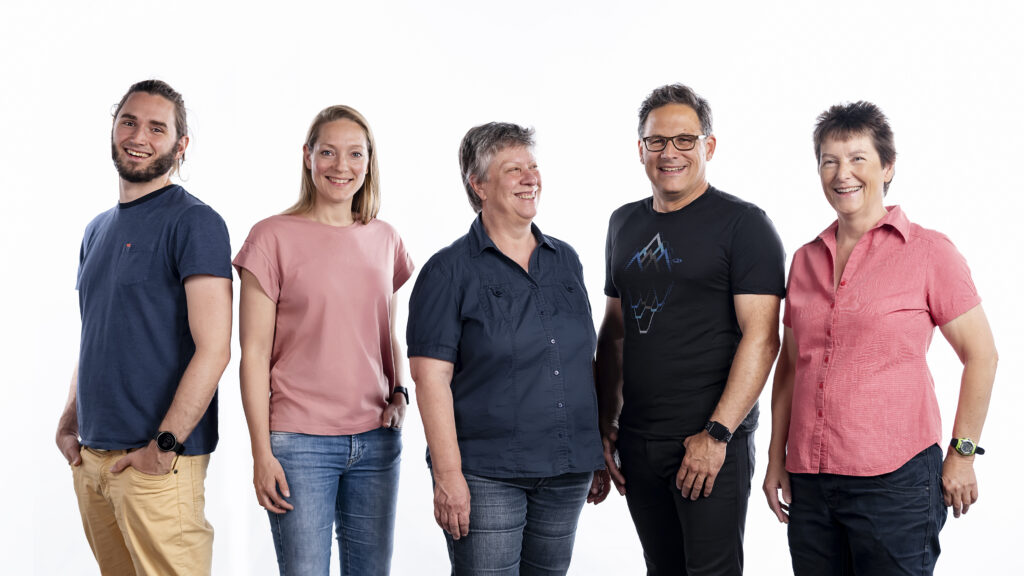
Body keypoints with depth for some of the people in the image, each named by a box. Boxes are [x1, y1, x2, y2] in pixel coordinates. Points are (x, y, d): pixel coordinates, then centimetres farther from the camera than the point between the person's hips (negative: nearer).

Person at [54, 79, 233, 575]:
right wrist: (69, 423, 10)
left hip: (158, 461, -7)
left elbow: (213, 349, -16)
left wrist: (165, 444, -18)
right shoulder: (98, 229, 16)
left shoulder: (194, 223, -9)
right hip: (91, 458, 7)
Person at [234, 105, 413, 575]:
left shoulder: (384, 240, 10)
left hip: (377, 441, 5)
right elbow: (254, 354, -6)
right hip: (300, 443, -5)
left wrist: (398, 393, 2)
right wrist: (261, 453, -9)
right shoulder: (273, 237, -5)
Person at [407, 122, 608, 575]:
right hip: (485, 474, -5)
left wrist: (599, 453, 15)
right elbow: (431, 376, -11)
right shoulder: (450, 271, -5)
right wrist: (448, 474, -17)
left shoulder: (565, 261, 12)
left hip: (567, 471, 5)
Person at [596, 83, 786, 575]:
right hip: (636, 442, 6)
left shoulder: (743, 224, -7)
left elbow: (760, 337, -13)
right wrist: (605, 424, 13)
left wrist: (716, 434, -19)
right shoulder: (625, 224, 13)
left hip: (712, 444, -6)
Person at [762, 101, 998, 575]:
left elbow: (981, 356, 0)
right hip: (810, 479, 5)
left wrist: (962, 454, -2)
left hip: (895, 480, -4)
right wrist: (776, 459, 15)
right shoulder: (806, 259, 11)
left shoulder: (929, 251, -3)